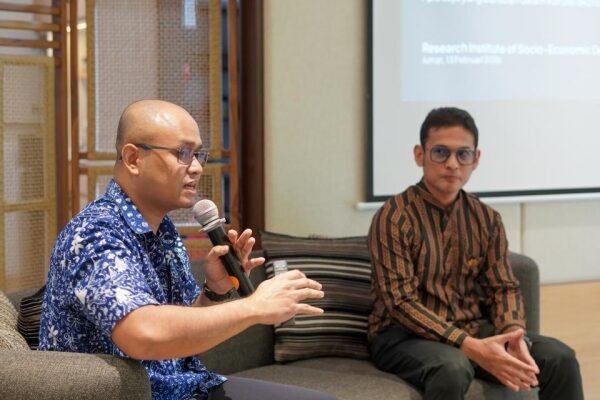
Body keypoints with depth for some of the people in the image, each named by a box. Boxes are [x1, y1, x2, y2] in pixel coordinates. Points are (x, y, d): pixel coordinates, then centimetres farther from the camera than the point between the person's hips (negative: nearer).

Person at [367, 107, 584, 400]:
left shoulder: (487, 220, 7)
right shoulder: (393, 218, -12)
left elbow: (504, 287, 5)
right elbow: (401, 303, -19)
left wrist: (514, 334, -20)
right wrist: (471, 348, -29)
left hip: (472, 329, 5)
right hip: (403, 335, -5)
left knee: (560, 358, -14)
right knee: (452, 368, -38)